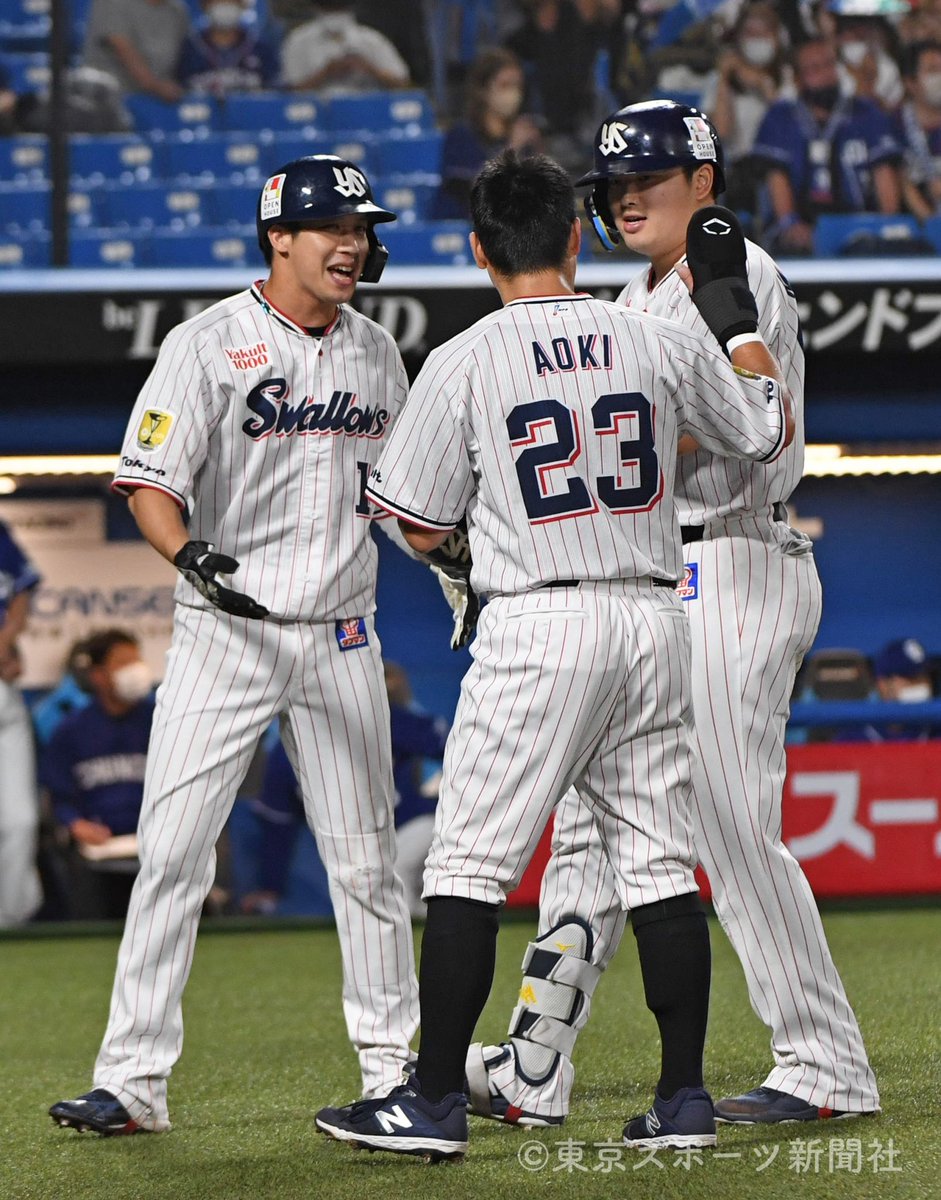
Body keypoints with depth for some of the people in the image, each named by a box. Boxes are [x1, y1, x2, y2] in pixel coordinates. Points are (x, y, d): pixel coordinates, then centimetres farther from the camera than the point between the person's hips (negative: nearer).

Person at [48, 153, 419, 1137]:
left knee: (365, 859, 8)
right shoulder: (208, 345, -8)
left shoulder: (376, 353, 9)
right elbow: (148, 485, -14)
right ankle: (134, 1081, -5)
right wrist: (193, 554, -31)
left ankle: (396, 1066, 18)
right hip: (223, 638, -4)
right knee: (171, 852, -8)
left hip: (341, 638, 4)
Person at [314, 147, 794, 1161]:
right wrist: (736, 311, 30)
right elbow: (770, 432, 20)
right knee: (660, 867, 9)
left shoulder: (463, 363, -5)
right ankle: (684, 1100, 8)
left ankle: (434, 1101, -1)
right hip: (653, 620, 4)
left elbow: (424, 529, 1)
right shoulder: (659, 343, 5)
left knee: (469, 864, 0)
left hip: (537, 630, -4)